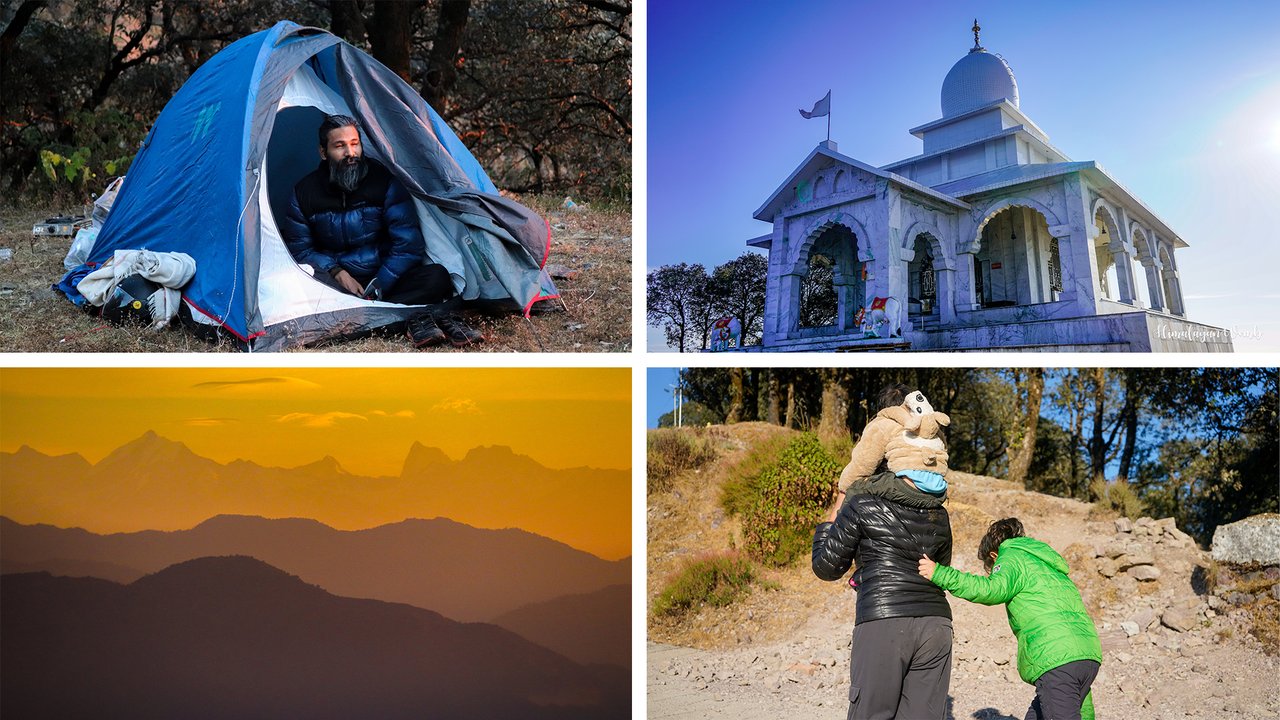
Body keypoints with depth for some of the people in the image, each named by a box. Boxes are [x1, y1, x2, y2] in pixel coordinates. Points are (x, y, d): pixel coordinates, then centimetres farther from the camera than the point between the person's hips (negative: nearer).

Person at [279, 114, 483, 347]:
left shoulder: (384, 181, -8)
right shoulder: (305, 192, -3)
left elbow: (408, 245, -10)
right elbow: (299, 247, 3)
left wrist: (378, 286, -17)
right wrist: (337, 272, -15)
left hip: (386, 278, -1)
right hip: (338, 282, 1)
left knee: (437, 278, -28)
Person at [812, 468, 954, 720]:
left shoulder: (862, 506, 1)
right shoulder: (939, 515, 15)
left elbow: (827, 567, 8)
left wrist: (823, 530, 25)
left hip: (883, 623, -4)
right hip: (936, 622, 5)